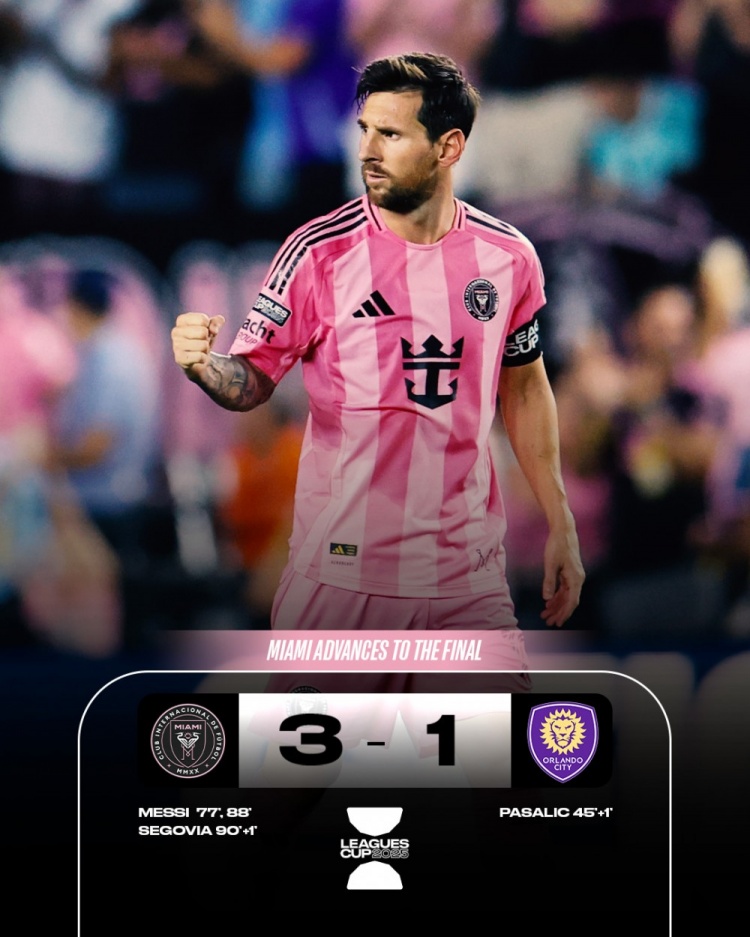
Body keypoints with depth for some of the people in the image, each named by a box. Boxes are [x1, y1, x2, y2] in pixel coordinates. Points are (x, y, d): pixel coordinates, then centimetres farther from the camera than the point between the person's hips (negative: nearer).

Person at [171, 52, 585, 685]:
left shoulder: (509, 257, 3)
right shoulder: (318, 252, -6)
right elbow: (254, 382, -1)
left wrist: (561, 526, 15)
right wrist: (205, 366, -24)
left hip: (470, 573, 2)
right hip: (339, 571, -2)